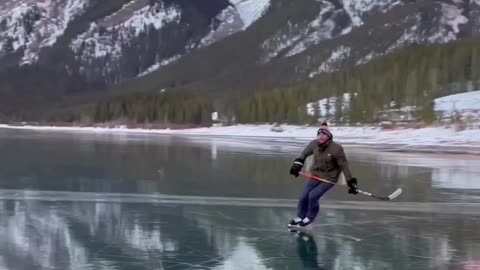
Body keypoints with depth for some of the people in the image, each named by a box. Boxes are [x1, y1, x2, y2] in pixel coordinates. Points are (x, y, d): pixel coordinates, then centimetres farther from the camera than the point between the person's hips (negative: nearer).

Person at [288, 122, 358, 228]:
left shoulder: (336, 149, -25)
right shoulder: (314, 144, -12)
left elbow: (344, 165, -19)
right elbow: (305, 153, 10)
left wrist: (351, 182, -20)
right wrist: (298, 163, 2)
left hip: (329, 178, -5)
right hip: (316, 175, 5)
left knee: (313, 195, -17)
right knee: (304, 197, 5)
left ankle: (310, 217, 10)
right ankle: (300, 217, 30)